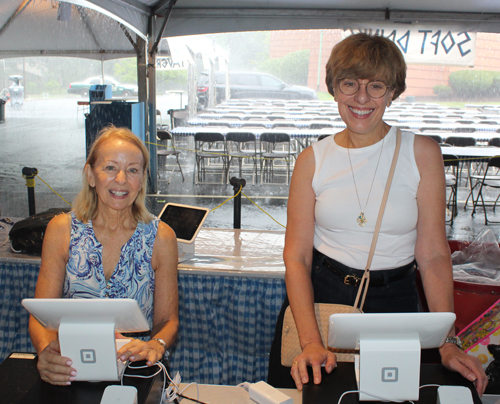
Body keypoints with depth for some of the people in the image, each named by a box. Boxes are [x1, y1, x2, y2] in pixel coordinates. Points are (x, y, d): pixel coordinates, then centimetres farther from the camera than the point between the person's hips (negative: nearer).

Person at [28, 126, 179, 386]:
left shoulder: (160, 237, -3)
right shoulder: (61, 230, -1)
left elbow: (167, 320, 2)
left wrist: (156, 345, -21)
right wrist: (46, 350, -25)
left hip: (136, 366, 0)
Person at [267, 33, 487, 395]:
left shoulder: (422, 153, -5)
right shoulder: (313, 160, -3)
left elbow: (433, 254, -7)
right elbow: (296, 256, -6)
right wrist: (311, 341, -18)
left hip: (393, 301, -1)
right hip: (318, 294, 1)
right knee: (294, 388, 9)